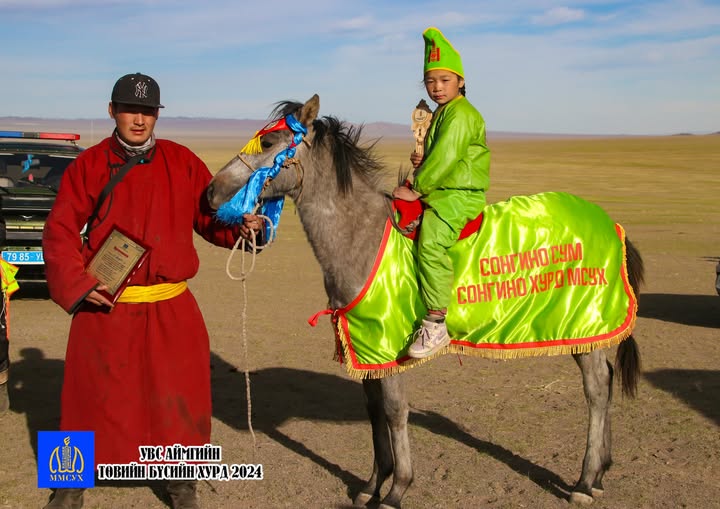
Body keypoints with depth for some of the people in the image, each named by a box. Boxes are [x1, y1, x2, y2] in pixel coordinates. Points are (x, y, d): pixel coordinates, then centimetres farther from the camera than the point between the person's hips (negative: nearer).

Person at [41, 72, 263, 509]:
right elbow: (60, 232, -2)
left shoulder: (182, 162, 2)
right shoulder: (89, 165, -1)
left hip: (171, 309, 1)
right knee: (92, 396, 11)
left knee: (179, 398, 8)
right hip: (104, 306, -1)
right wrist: (77, 285, -14)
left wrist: (242, 225, -14)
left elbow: (212, 218, 6)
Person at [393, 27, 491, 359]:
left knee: (431, 241, -31)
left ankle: (435, 325, -32)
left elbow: (445, 157, -20)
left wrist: (416, 189, -16)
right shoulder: (441, 113, 21)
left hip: (461, 195, -11)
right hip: (440, 192, 11)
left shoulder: (460, 114, -11)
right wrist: (422, 162, 8)